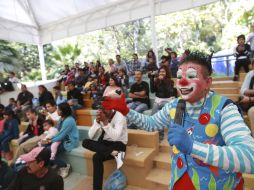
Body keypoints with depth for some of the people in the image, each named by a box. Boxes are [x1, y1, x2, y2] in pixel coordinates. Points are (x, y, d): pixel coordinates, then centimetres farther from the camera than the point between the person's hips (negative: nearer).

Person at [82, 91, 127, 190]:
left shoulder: (120, 116, -17)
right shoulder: (99, 117, -1)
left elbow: (115, 137, -31)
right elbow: (91, 136, -7)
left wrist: (105, 122, -33)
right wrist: (97, 122, -21)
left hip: (118, 145, -6)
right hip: (104, 144, 7)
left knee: (97, 157, -33)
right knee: (85, 142, -23)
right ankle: (114, 153, -32)